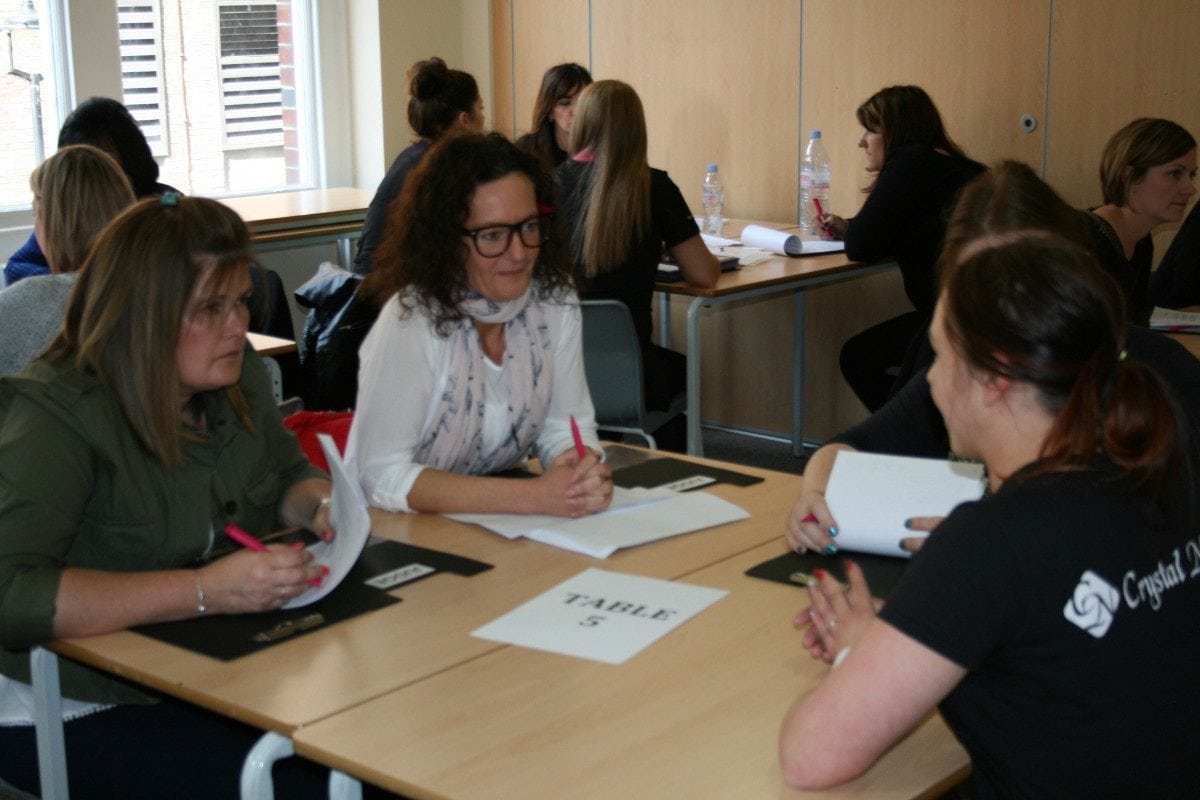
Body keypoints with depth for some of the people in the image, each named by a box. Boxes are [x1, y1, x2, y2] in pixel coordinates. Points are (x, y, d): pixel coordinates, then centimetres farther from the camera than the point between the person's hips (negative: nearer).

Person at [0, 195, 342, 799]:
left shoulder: (236, 373, 2)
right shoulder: (55, 415, -20)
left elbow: (287, 474, 18)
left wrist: (323, 506, -7)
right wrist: (204, 591, -37)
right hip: (77, 714, -6)